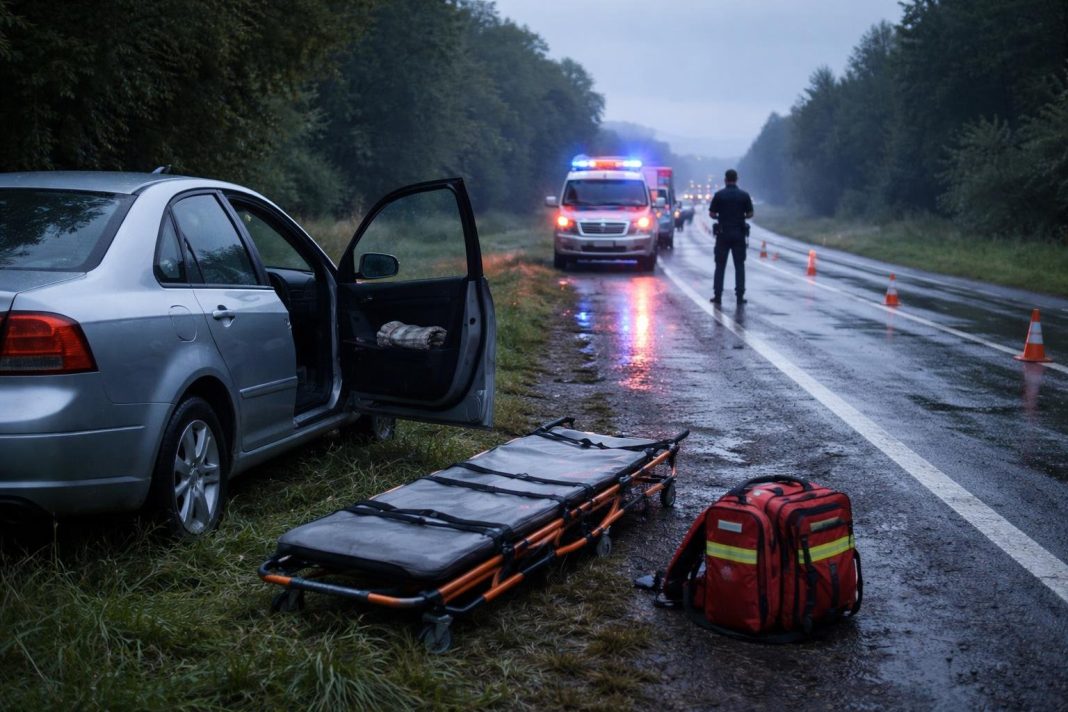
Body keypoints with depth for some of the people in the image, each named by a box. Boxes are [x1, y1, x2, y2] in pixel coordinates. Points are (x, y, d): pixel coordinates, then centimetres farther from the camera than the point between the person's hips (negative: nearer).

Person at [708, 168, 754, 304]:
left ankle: (717, 296, 3)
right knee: (739, 266, 6)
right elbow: (750, 214, 2)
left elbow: (711, 214, -3)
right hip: (739, 234, 1)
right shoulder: (744, 195, -1)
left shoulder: (719, 195, -4)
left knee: (720, 266, 6)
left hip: (723, 233, -1)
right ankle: (740, 296, 2)